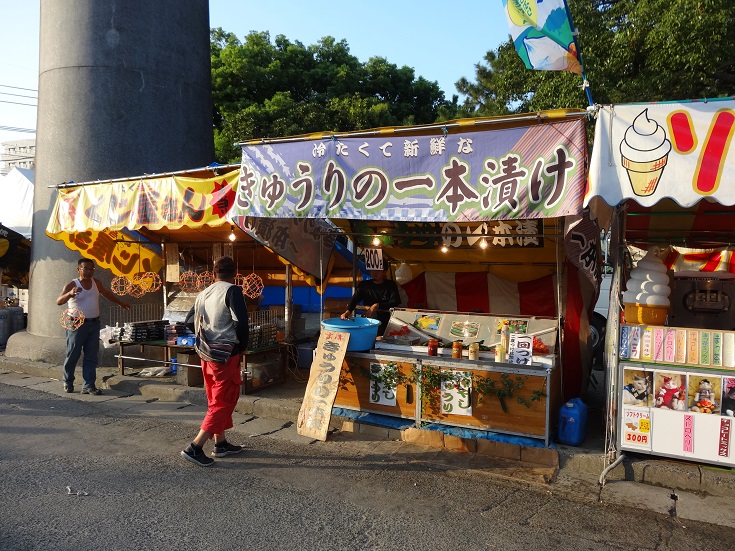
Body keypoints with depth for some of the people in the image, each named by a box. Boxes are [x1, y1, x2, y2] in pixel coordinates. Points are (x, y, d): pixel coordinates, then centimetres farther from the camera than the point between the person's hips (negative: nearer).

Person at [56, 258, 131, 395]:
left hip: (94, 324, 5)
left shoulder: (96, 283, 9)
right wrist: (70, 293, -41)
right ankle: (68, 382, 24)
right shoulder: (72, 285, -8)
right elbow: (59, 301, -21)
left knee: (91, 357, 4)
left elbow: (107, 293, 28)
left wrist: (121, 303, 36)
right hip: (77, 325, -5)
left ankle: (89, 386, 7)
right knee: (72, 355, 3)